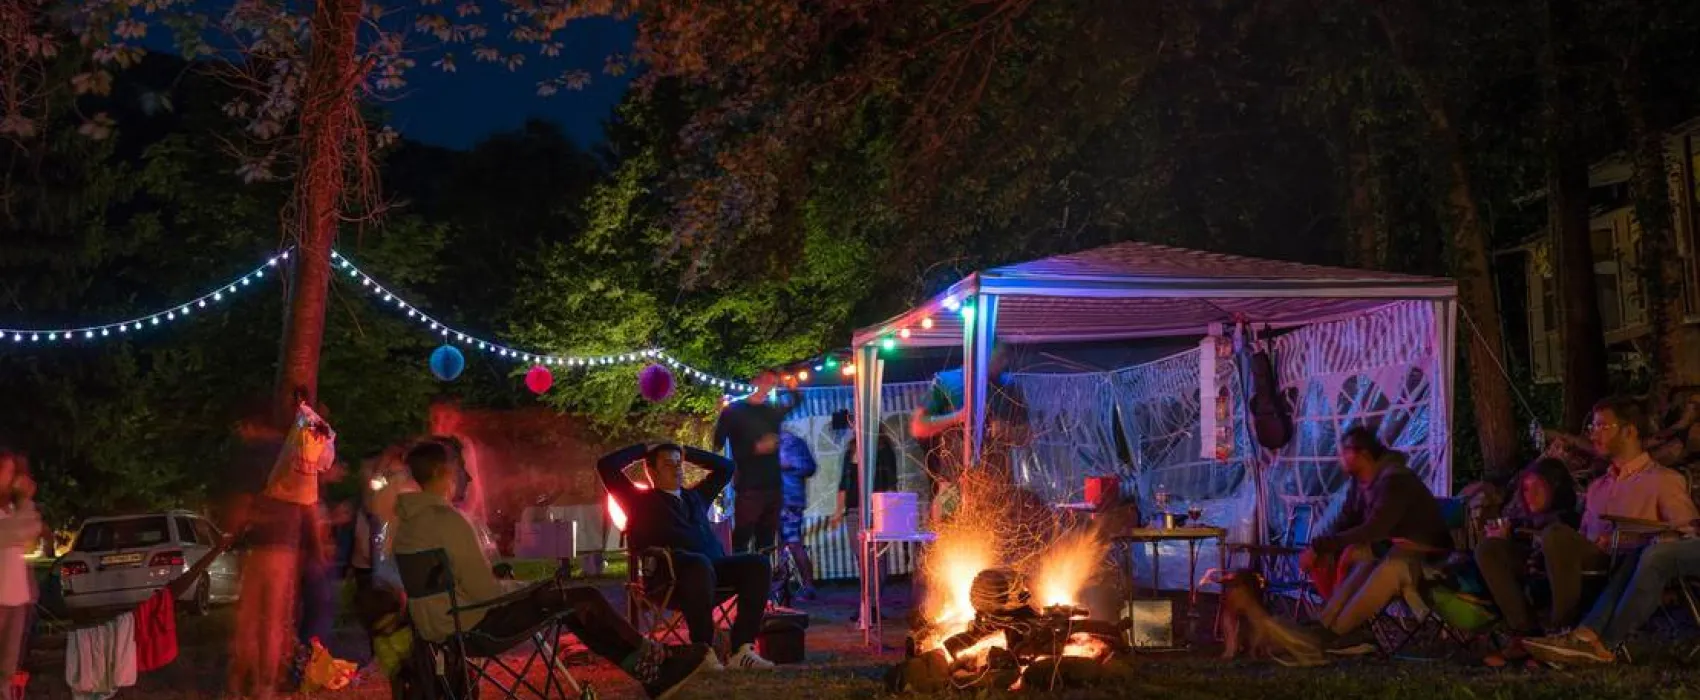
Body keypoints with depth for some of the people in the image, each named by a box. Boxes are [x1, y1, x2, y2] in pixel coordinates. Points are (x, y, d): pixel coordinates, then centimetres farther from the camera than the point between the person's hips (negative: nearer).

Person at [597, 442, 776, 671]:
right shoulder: (641, 501, 19)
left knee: (757, 563, -22)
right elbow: (607, 465, 11)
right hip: (670, 579, -6)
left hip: (714, 568, 6)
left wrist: (688, 452, 37)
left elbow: (726, 467, 44)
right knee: (700, 563, -40)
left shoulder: (695, 496, 34)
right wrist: (644, 450, 22)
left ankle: (742, 650, -32)